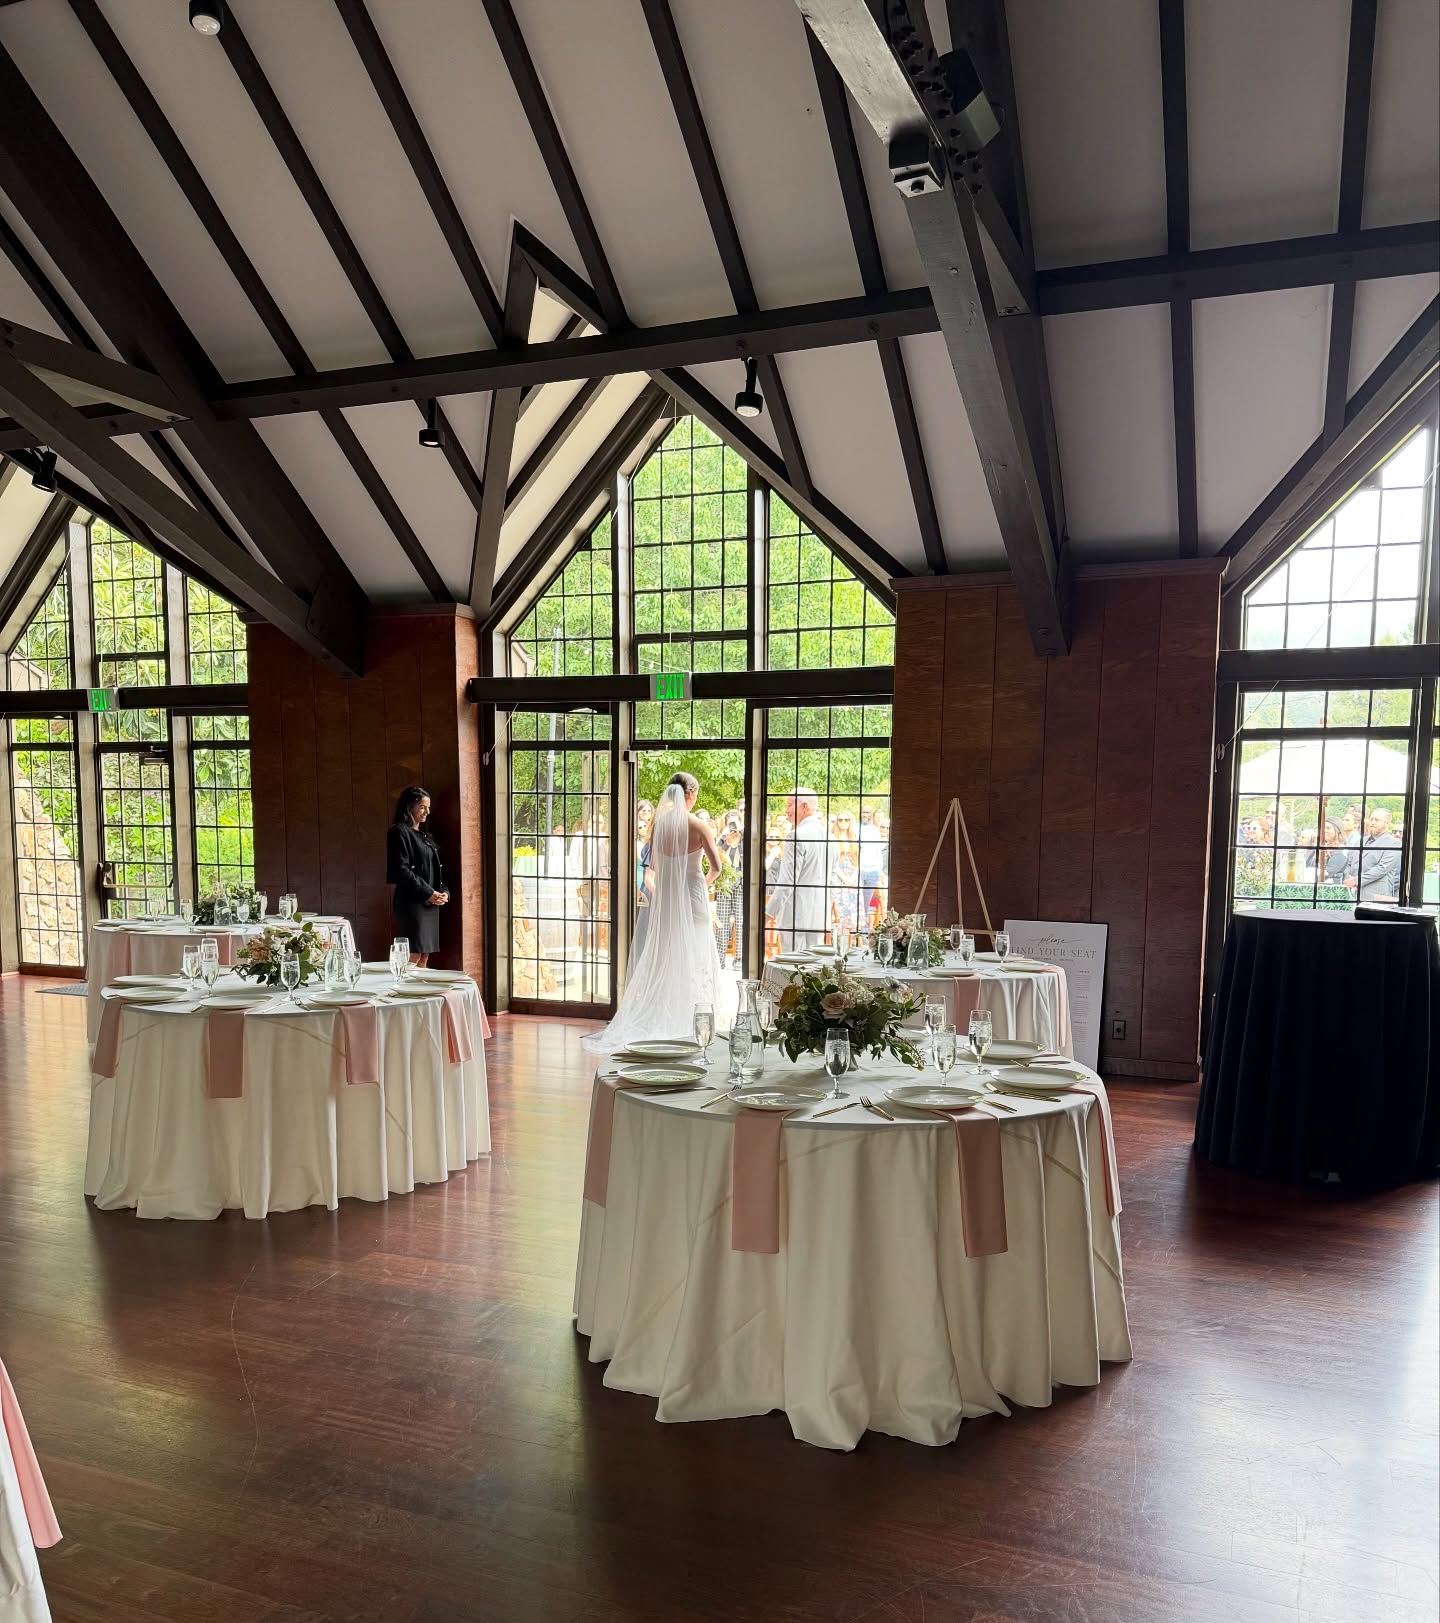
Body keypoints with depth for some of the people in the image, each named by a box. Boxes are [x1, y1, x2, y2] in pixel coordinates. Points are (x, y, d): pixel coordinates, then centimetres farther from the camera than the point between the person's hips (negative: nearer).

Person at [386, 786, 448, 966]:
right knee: (413, 956, -12)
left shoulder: (424, 835, 20)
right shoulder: (399, 832, -7)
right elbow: (401, 870, -16)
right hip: (412, 902, -9)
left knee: (424, 956, 7)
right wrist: (428, 894, -16)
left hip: (431, 903, 9)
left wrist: (443, 892, 4)